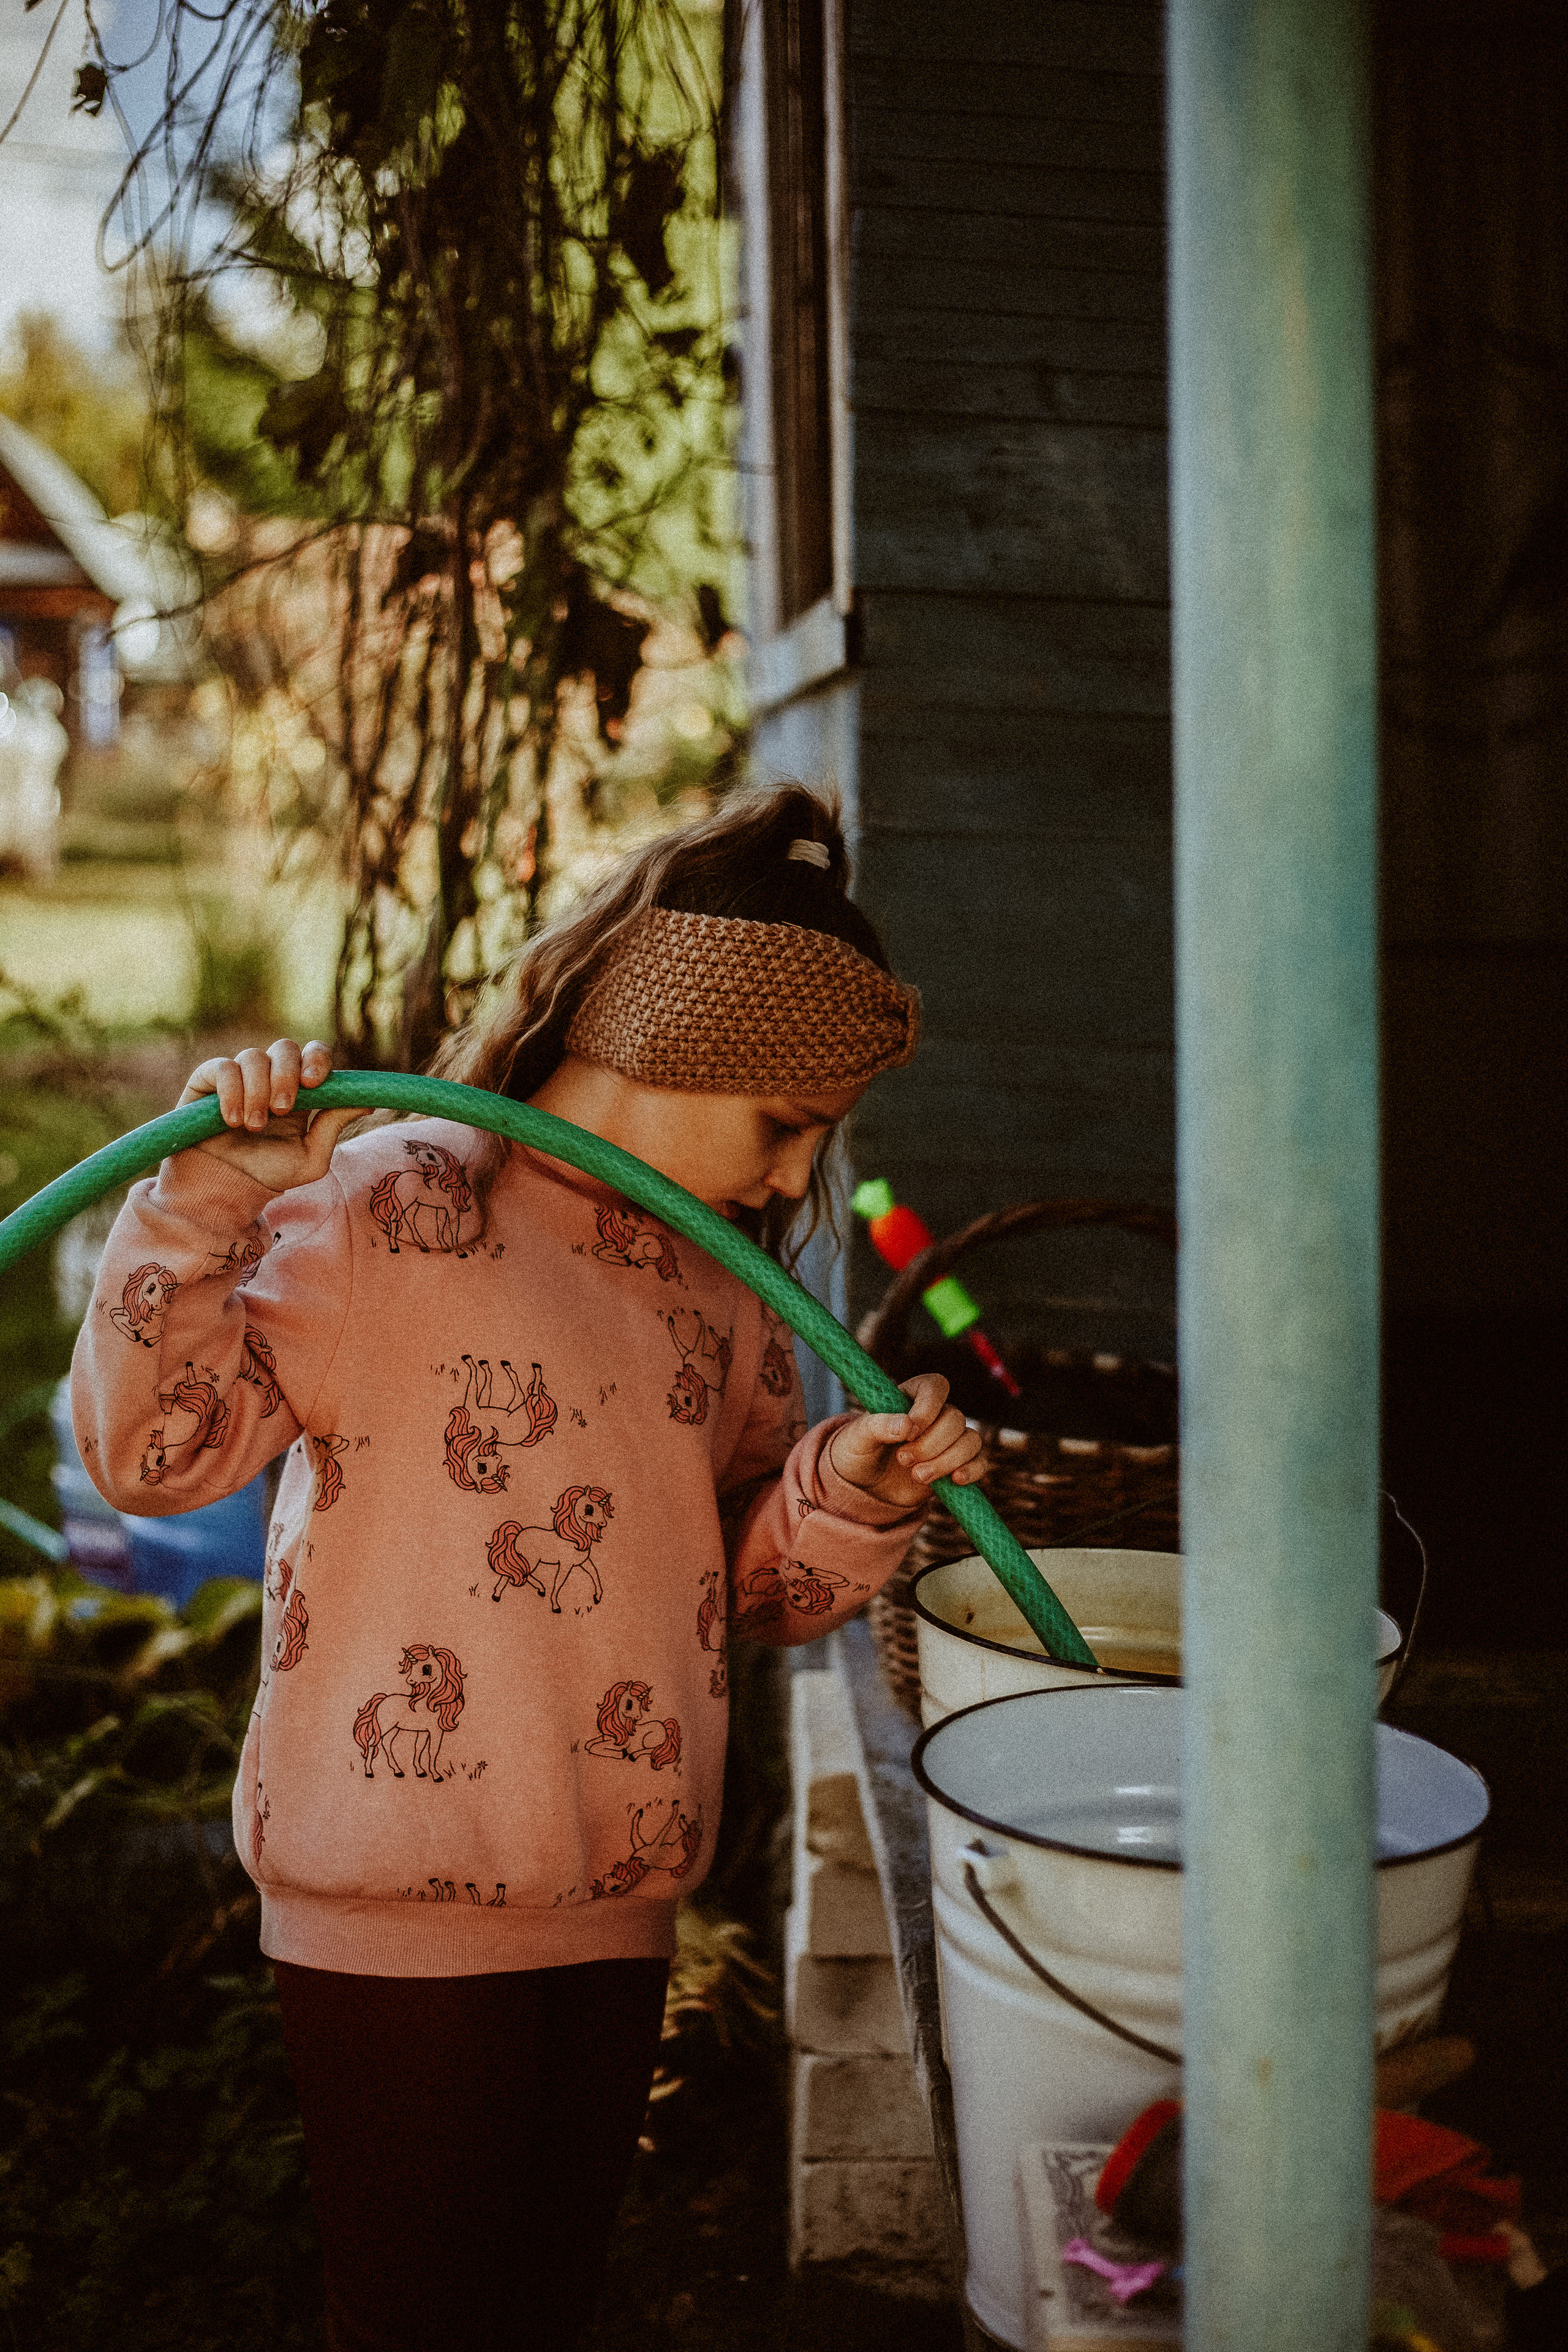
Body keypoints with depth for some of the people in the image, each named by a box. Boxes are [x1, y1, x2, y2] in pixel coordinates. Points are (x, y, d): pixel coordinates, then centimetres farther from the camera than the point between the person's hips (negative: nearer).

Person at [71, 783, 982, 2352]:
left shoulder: (719, 1286, 9)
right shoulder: (388, 1210, -12)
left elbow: (749, 1587, 13)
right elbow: (149, 1446, -15)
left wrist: (845, 1498, -7)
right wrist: (211, 1202, -26)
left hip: (619, 1911, 7)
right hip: (400, 1910, -6)